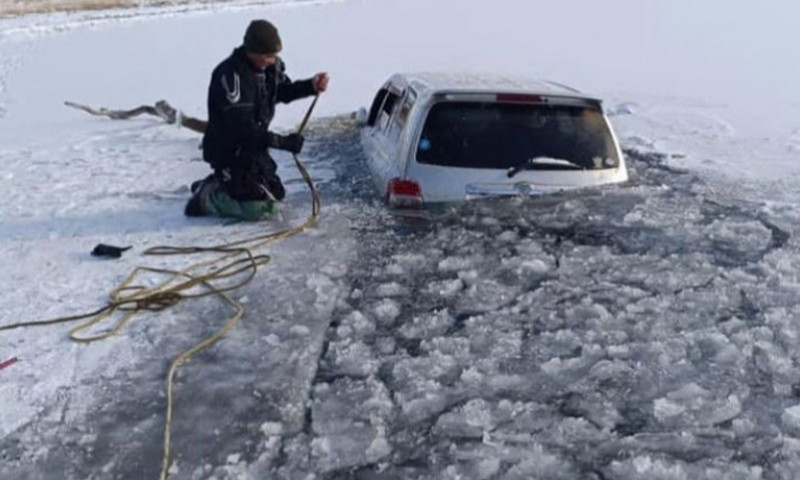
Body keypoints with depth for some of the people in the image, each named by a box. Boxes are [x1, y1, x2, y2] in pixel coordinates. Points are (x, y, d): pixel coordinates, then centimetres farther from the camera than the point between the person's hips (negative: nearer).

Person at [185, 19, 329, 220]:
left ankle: (218, 185, 26)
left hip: (254, 145, 9)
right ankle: (206, 198, 1)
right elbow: (240, 126, -30)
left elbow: (283, 91, 15)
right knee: (258, 208, -17)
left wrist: (311, 86, -4)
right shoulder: (230, 74, -28)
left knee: (275, 194, 20)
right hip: (228, 150, -9)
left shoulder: (271, 65, -4)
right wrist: (282, 142, -29)